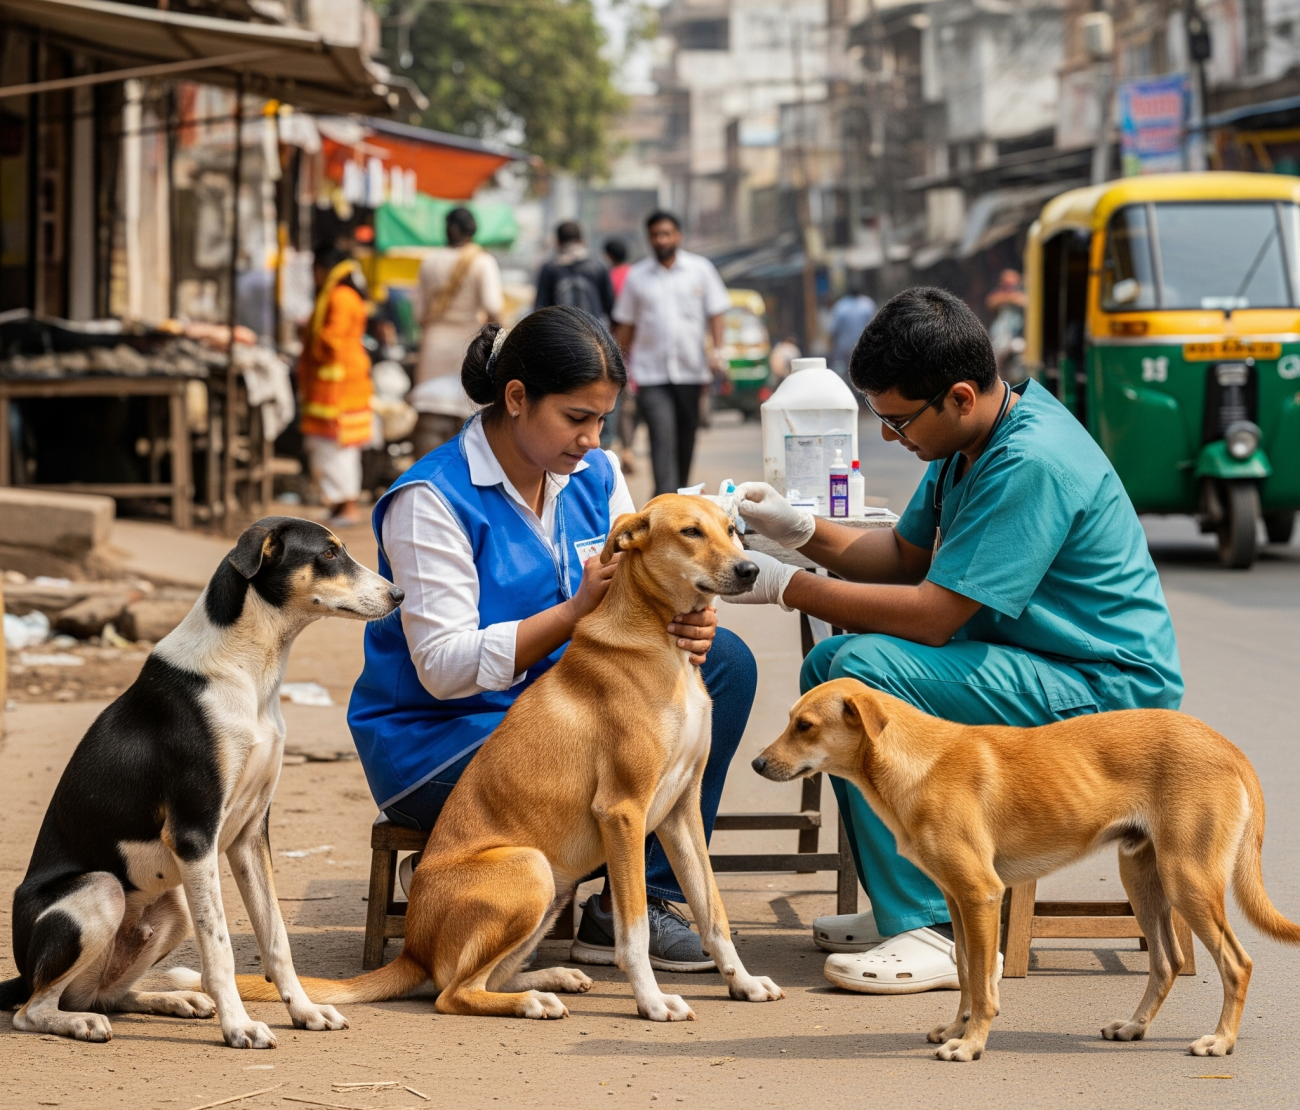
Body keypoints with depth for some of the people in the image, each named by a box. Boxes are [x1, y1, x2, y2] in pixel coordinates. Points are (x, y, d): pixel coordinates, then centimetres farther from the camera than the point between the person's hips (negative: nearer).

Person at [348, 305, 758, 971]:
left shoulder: (594, 476, 5)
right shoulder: (431, 501, -17)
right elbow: (444, 668, -23)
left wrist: (681, 625, -22)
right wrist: (576, 610, -31)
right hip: (437, 740, -8)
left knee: (726, 662, -10)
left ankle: (648, 895, -12)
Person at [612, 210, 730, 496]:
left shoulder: (700, 269, 6)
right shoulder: (637, 276, 7)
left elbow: (715, 312, 6)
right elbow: (625, 325, 11)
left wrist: (716, 349, -8)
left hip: (691, 371, 1)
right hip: (652, 373, -1)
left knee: (686, 438, 9)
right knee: (662, 438, -14)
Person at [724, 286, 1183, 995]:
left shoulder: (1030, 464, -25)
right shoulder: (972, 442, 6)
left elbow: (932, 615, -25)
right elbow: (905, 556, 17)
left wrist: (786, 586, -18)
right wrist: (798, 530, 1)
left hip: (1110, 691, -11)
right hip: (1040, 668, 11)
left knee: (866, 669, -23)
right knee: (829, 665, 9)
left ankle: (936, 932, -21)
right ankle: (902, 908, 12)